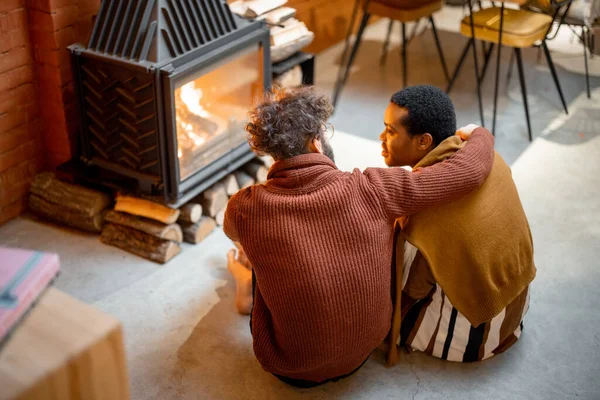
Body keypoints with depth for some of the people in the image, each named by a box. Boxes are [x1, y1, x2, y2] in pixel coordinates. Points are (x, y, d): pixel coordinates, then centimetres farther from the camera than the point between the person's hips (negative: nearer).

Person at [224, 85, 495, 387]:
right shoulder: (370, 191, -24)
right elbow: (470, 171, -16)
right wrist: (480, 135, 6)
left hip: (290, 367, -1)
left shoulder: (245, 209, -21)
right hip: (363, 351, 2)